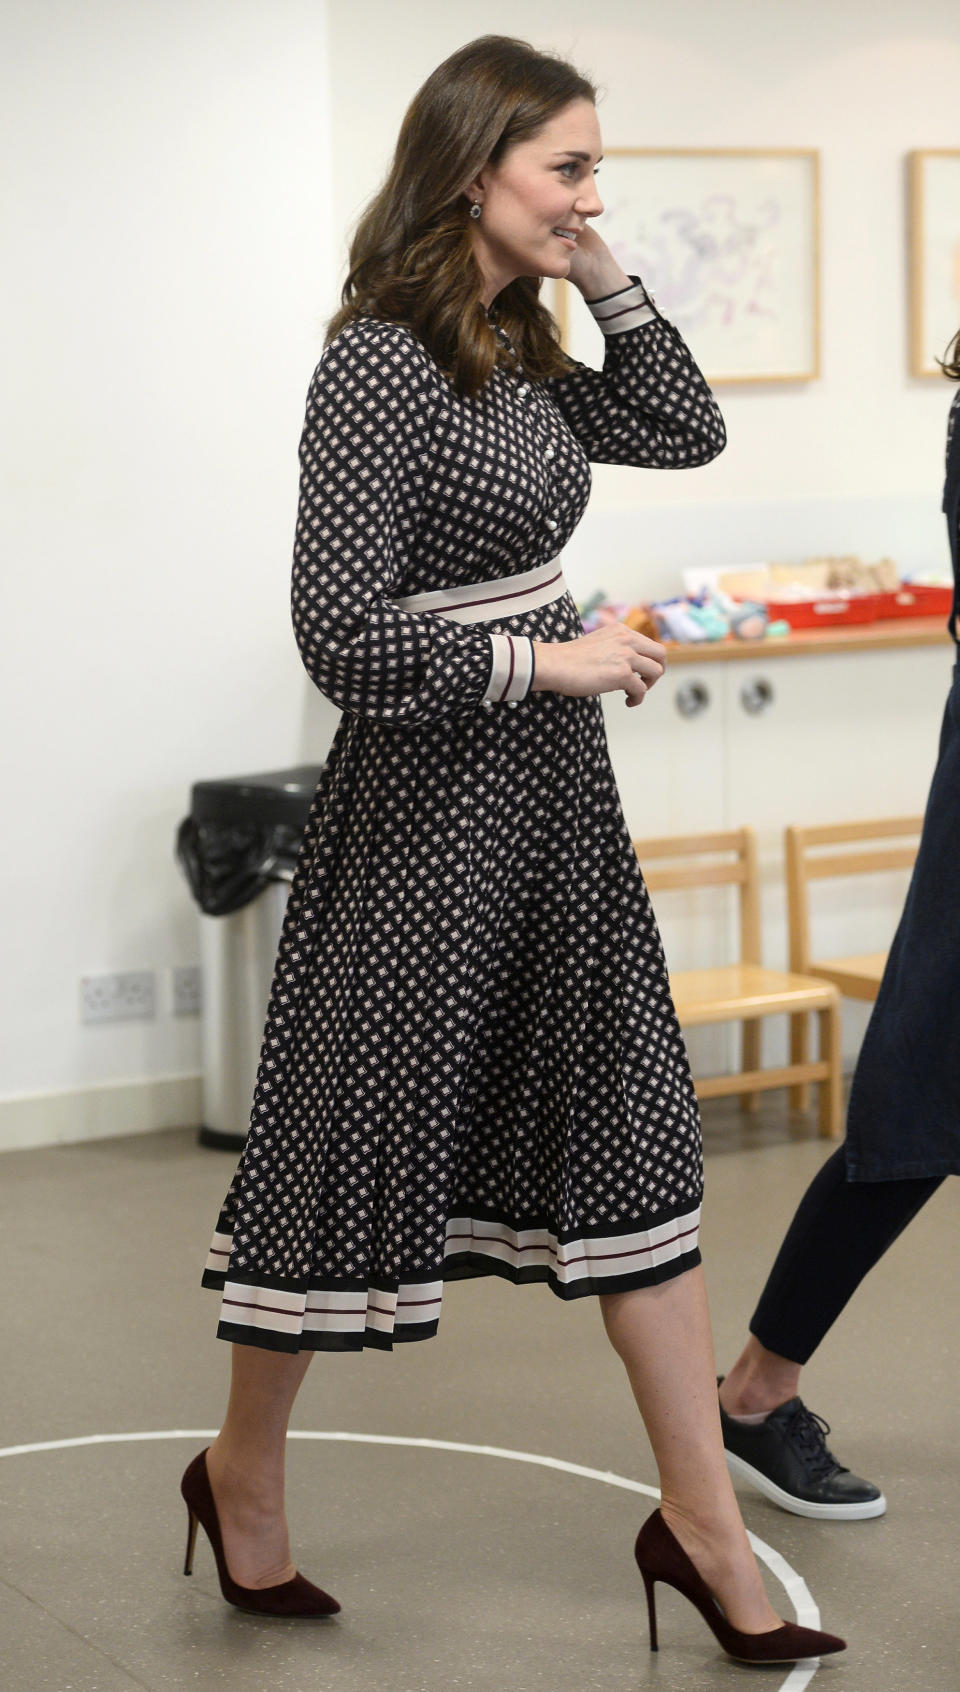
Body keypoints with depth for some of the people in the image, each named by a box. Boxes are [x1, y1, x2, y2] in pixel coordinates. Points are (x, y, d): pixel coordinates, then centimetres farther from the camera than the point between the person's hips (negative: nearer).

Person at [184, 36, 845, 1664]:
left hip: (555, 800, 9)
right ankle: (242, 1472, 30)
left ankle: (702, 1526, 17)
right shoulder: (379, 364, -18)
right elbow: (343, 635, -22)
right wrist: (552, 660, -17)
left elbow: (688, 431, 16)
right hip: (430, 804, -8)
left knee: (632, 1140, 9)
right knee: (359, 1142, 7)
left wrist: (608, 280, 5)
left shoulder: (519, 356, 8)